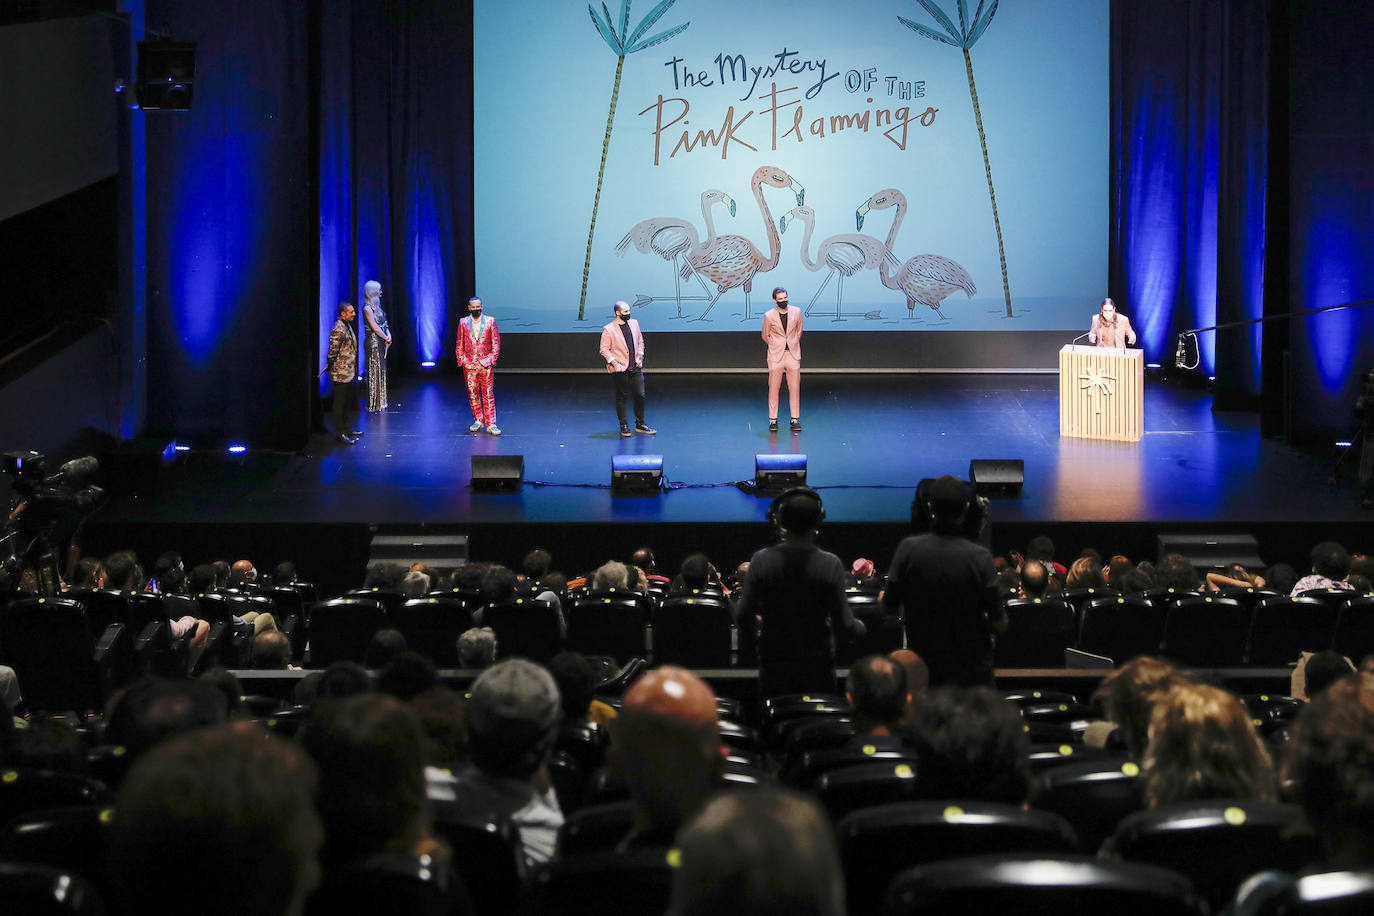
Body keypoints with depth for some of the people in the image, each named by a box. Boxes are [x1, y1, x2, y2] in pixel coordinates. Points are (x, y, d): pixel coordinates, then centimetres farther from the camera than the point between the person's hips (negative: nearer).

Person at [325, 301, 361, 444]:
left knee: (347, 403, 19)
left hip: (350, 373, 10)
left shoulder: (347, 326, 10)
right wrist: (332, 368, -12)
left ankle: (347, 429, 30)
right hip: (341, 374, -10)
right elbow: (332, 353, -19)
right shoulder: (338, 330, -21)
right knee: (340, 404, -1)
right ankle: (341, 434, 6)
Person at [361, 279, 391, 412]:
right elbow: (375, 327, -18)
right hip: (373, 342, -9)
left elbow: (384, 323, 13)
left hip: (381, 342, 9)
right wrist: (386, 338, -7)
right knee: (374, 372, -5)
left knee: (381, 371, 14)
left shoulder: (376, 305, 12)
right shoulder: (367, 308, -15)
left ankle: (380, 402, 21)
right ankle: (373, 405, 0)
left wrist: (388, 334, -4)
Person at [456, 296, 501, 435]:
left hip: (485, 364, -2)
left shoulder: (490, 321, 4)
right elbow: (460, 344, 10)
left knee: (488, 394, -5)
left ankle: (491, 424, -3)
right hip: (469, 365, 2)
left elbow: (496, 342, 4)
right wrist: (462, 360, 0)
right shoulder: (463, 323, 7)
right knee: (473, 394, 7)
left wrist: (492, 359, -5)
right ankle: (478, 421, 21)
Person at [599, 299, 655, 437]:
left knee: (640, 396, 4)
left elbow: (640, 341, 20)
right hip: (620, 369, -5)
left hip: (635, 368, 5)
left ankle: (640, 425, 16)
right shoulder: (608, 330, -8)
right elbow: (604, 350, -7)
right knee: (622, 397, 2)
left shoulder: (634, 323, 9)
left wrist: (640, 356, 7)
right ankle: (624, 427, 12)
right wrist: (614, 363, -15)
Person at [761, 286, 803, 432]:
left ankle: (795, 419, 10)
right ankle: (773, 420, 8)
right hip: (776, 357, -2)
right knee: (773, 388, 0)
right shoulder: (769, 316, -6)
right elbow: (765, 336, 8)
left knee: (795, 388, 2)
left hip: (793, 354, 2)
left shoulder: (796, 313, 0)